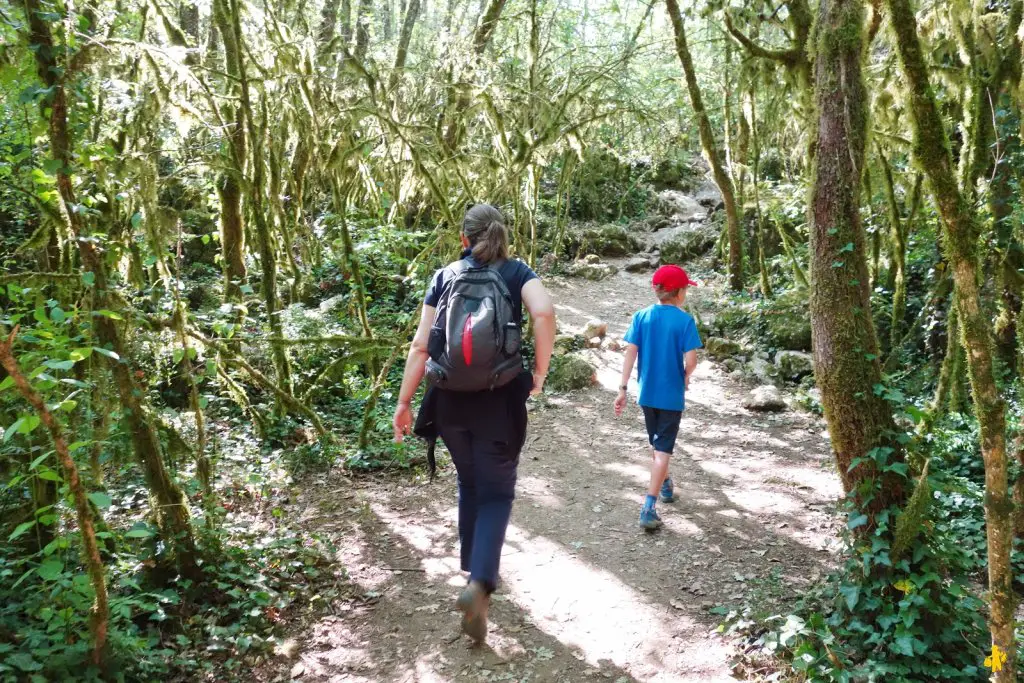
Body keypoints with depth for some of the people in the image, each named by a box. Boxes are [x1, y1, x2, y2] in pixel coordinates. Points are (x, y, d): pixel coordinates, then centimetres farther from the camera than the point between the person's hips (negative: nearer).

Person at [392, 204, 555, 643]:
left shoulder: (444, 277, 7)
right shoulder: (517, 272, 2)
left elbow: (421, 345, 1)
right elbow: (544, 313, -19)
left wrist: (404, 403, 5)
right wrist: (540, 372, -8)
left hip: (450, 399, 3)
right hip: (500, 398, -2)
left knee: (469, 485, 22)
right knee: (496, 492, 7)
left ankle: (475, 572, 34)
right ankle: (480, 585, -13)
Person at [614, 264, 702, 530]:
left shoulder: (641, 317, -2)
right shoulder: (685, 321, -12)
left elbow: (630, 353, -7)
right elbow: (691, 361, -17)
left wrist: (622, 389, -5)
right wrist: (686, 378, 5)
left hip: (647, 393, 4)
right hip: (672, 395, -4)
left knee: (657, 443, 24)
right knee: (663, 450, -1)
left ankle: (666, 485, 45)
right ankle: (648, 508, -9)